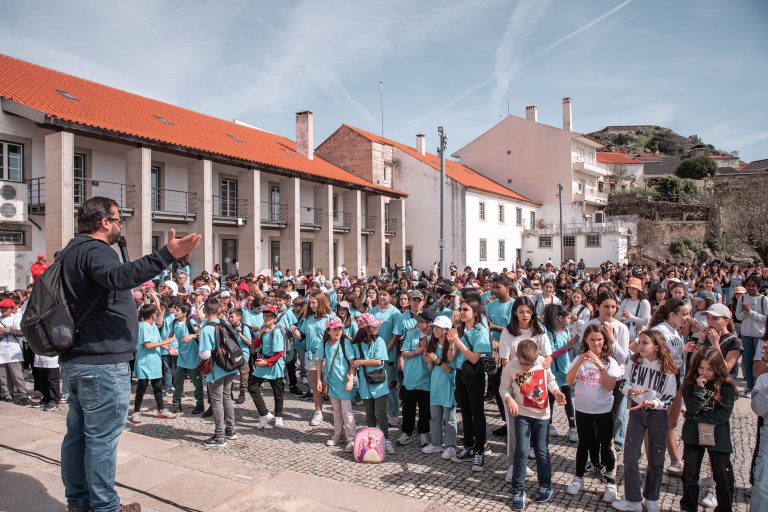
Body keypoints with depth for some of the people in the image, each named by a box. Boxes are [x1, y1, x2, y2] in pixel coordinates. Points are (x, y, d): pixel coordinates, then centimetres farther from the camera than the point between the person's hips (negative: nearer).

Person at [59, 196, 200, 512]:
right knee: (102, 437, -1)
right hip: (103, 362, -10)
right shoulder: (94, 250, -15)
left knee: (78, 433, 16)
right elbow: (117, 276, -38)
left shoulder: (73, 251, 18)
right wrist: (167, 255, -49)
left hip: (75, 359, 11)